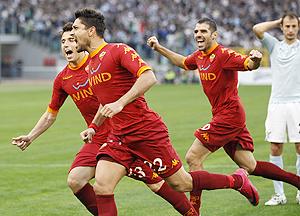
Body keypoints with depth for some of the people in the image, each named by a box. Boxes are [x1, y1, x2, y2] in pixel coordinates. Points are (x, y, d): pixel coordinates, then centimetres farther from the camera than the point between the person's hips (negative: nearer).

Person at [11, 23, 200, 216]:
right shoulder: (62, 80, 8)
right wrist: (30, 137, 18)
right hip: (99, 140, 5)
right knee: (75, 181, -13)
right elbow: (51, 115, 22)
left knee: (155, 182, -5)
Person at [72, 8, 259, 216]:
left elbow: (149, 77, -25)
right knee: (101, 187, -11)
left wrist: (120, 103, -30)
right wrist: (93, 126, 15)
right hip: (119, 136, 7)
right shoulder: (91, 65, 14)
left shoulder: (118, 51, -12)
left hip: (147, 130, -7)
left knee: (181, 183, 3)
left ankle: (237, 180, 25)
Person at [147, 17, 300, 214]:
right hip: (232, 117, 9)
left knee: (193, 158, -8)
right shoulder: (199, 56, 11)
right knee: (250, 166, 10)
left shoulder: (223, 54, -15)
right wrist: (159, 48, 27)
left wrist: (255, 60, -49)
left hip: (228, 115, -9)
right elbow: (182, 62, 32)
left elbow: (248, 65, -27)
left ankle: (194, 209, -2)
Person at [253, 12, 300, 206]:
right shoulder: (274, 45, 11)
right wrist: (277, 22, 9)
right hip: (277, 104, 1)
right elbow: (257, 29, -1)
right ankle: (279, 195, 4)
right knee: (275, 149, -2)